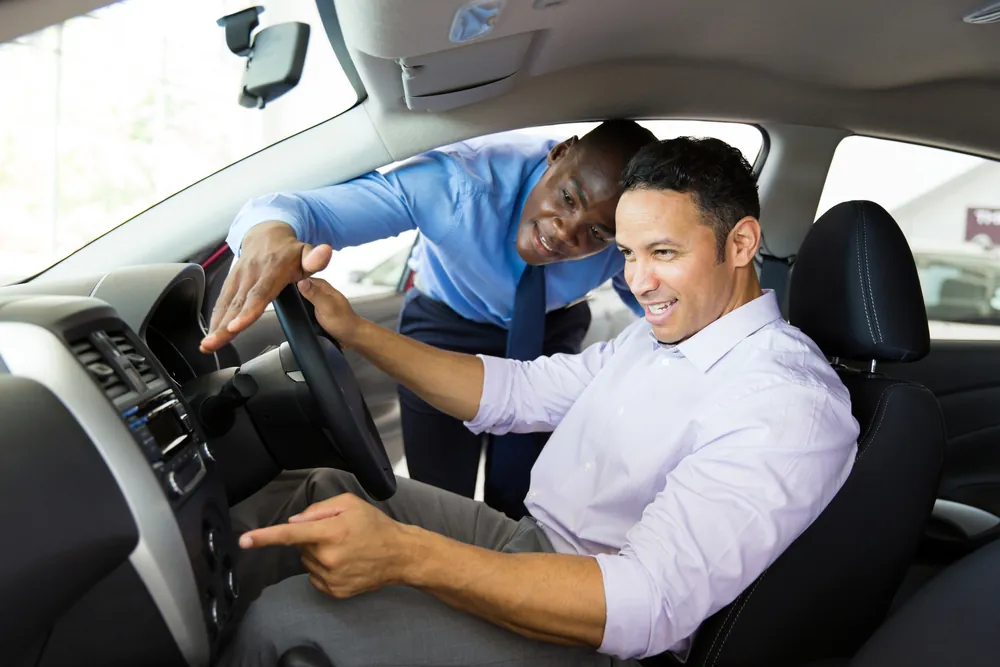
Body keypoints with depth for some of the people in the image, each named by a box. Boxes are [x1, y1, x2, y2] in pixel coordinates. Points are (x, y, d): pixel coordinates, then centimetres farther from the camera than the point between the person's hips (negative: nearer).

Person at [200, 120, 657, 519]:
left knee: (520, 507, 5)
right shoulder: (458, 182, -37)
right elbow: (310, 207, -42)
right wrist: (271, 233, -65)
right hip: (446, 332, -1)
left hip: (551, 337, 2)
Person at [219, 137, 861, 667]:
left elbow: (648, 604, -33)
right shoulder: (661, 335, 7)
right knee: (326, 491, 6)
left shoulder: (789, 404, -23)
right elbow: (515, 391, 11)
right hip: (530, 546, 9)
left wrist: (403, 553, -41)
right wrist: (355, 331, 2)